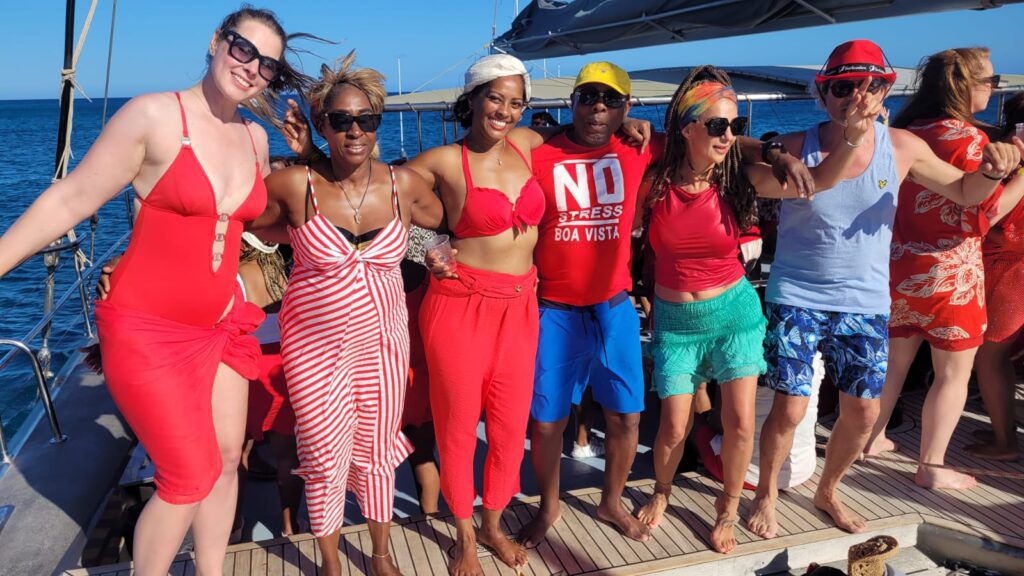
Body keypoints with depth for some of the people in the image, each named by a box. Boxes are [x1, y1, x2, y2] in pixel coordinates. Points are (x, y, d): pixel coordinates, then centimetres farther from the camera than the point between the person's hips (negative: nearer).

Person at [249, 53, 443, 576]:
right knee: (326, 459, 9)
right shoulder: (295, 185, -15)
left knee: (376, 453, 16)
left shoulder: (403, 185, -8)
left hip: (383, 340, 2)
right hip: (314, 345, -2)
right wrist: (298, 228, -5)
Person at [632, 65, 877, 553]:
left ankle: (728, 508, 28)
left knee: (740, 423, 1)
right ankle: (662, 492, 35)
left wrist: (853, 134, -35)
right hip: (676, 320, -1)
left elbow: (818, 181, -21)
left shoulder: (738, 178, -12)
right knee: (675, 427, 3)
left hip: (734, 311, 1)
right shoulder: (656, 180, -13)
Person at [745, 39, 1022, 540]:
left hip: (866, 306, 3)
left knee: (863, 410, 9)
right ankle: (766, 494, 23)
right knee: (790, 409, -5)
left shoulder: (902, 147, -4)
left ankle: (827, 492, 36)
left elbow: (965, 193, 7)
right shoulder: (796, 147, -11)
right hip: (797, 301, -3)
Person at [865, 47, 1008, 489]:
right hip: (948, 273, -6)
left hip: (898, 266, 7)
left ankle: (872, 437, 31)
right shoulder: (969, 138, -15)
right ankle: (931, 467, 13)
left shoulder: (905, 133, 4)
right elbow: (982, 217, -17)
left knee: (894, 360, 19)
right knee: (953, 373, 7)